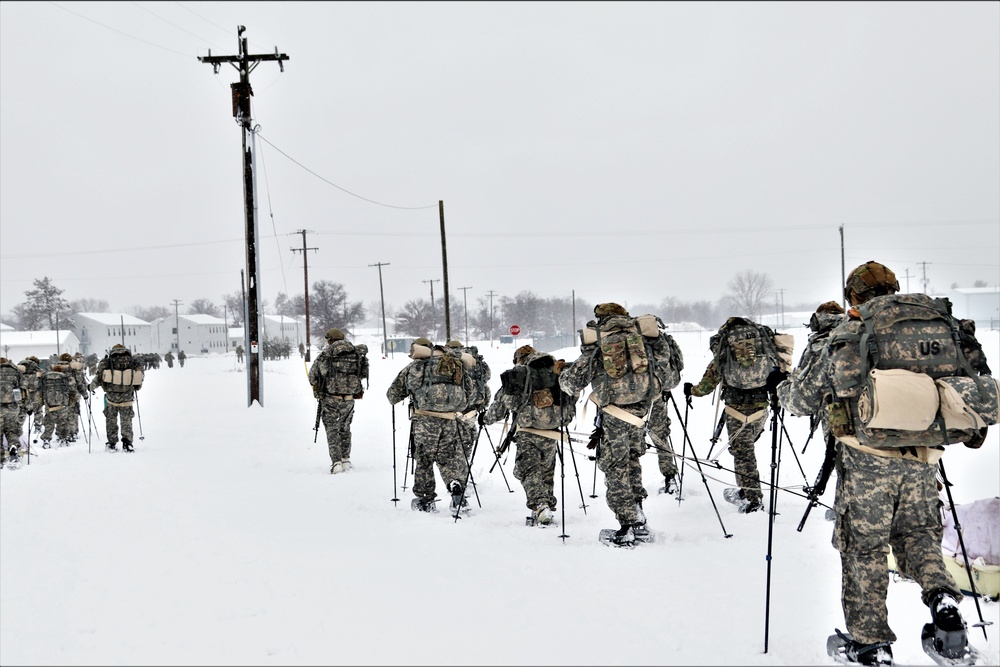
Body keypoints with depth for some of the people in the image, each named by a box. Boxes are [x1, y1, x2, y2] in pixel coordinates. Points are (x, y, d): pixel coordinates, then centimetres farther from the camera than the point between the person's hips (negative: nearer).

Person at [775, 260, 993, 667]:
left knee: (863, 546, 9)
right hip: (923, 458, 3)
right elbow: (981, 385, 14)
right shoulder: (946, 322, 12)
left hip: (868, 456, -3)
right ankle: (943, 599, -5)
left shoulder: (855, 329, 1)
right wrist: (973, 428, 31)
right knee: (916, 534, 21)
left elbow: (806, 395, 4)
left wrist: (785, 388, 26)